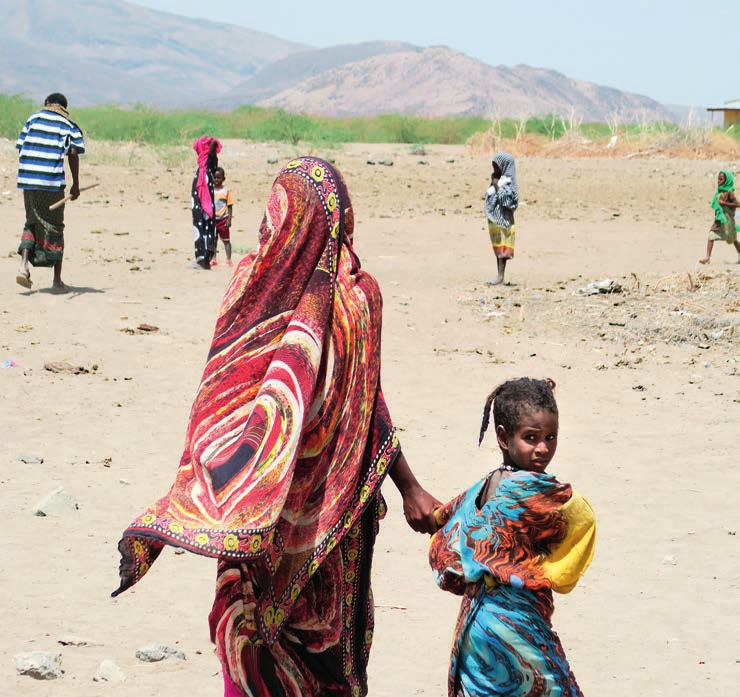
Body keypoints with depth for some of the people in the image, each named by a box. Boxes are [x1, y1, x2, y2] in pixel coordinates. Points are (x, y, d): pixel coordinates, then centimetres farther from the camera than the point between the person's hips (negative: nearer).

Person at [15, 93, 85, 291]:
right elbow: (73, 153, -6)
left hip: (27, 179, 3)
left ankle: (24, 265, -3)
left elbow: (20, 149, 11)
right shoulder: (69, 125, 7)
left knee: (31, 223, 18)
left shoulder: (33, 118, 15)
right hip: (52, 181, -3)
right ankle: (57, 280, 6)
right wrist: (75, 184, -2)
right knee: (54, 228, 6)